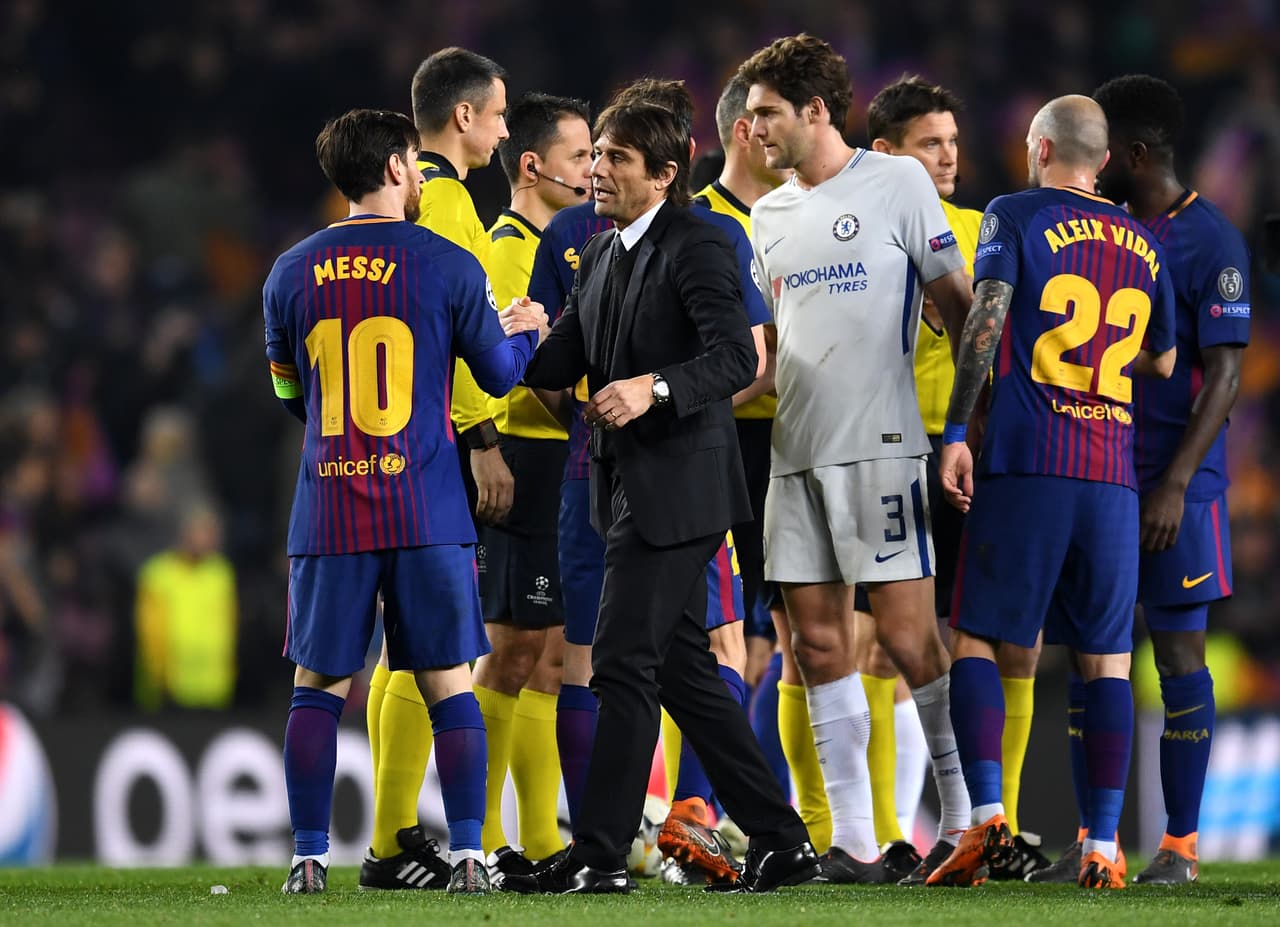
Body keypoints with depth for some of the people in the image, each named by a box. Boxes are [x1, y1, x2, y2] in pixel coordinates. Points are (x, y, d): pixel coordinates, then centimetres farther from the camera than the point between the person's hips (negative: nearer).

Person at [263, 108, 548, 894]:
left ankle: (311, 858, 3)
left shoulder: (292, 273, 5)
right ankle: (467, 855, -1)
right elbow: (502, 374, 6)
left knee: (319, 690, 7)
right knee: (450, 686, 4)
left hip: (329, 509, 2)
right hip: (427, 512, -2)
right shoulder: (448, 266, -3)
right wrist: (525, 331, 27)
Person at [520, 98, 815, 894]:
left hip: (678, 488, -9)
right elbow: (563, 362, 15)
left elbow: (737, 358, -19)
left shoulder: (697, 247, -10)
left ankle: (602, 853, -7)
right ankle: (780, 840, 15)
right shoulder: (603, 254, 17)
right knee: (682, 667, 10)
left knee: (624, 663, -10)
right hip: (633, 489, 9)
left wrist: (655, 388, -32)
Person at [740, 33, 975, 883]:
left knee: (908, 636, -8)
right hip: (797, 452, 6)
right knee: (820, 643, 3)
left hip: (880, 445, -6)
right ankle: (854, 844, 6)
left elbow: (957, 304, -1)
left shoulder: (897, 182, -2)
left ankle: (966, 819, 3)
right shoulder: (767, 216, 16)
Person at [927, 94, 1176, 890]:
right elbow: (1163, 362, 24)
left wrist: (957, 432, -10)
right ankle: (1102, 849, 0)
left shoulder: (1015, 217, 2)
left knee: (974, 638, 4)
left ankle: (987, 815, -12)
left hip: (1024, 466, -3)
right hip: (1113, 477, 3)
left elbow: (987, 318, -10)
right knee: (1107, 660, 6)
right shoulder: (1144, 245, 15)